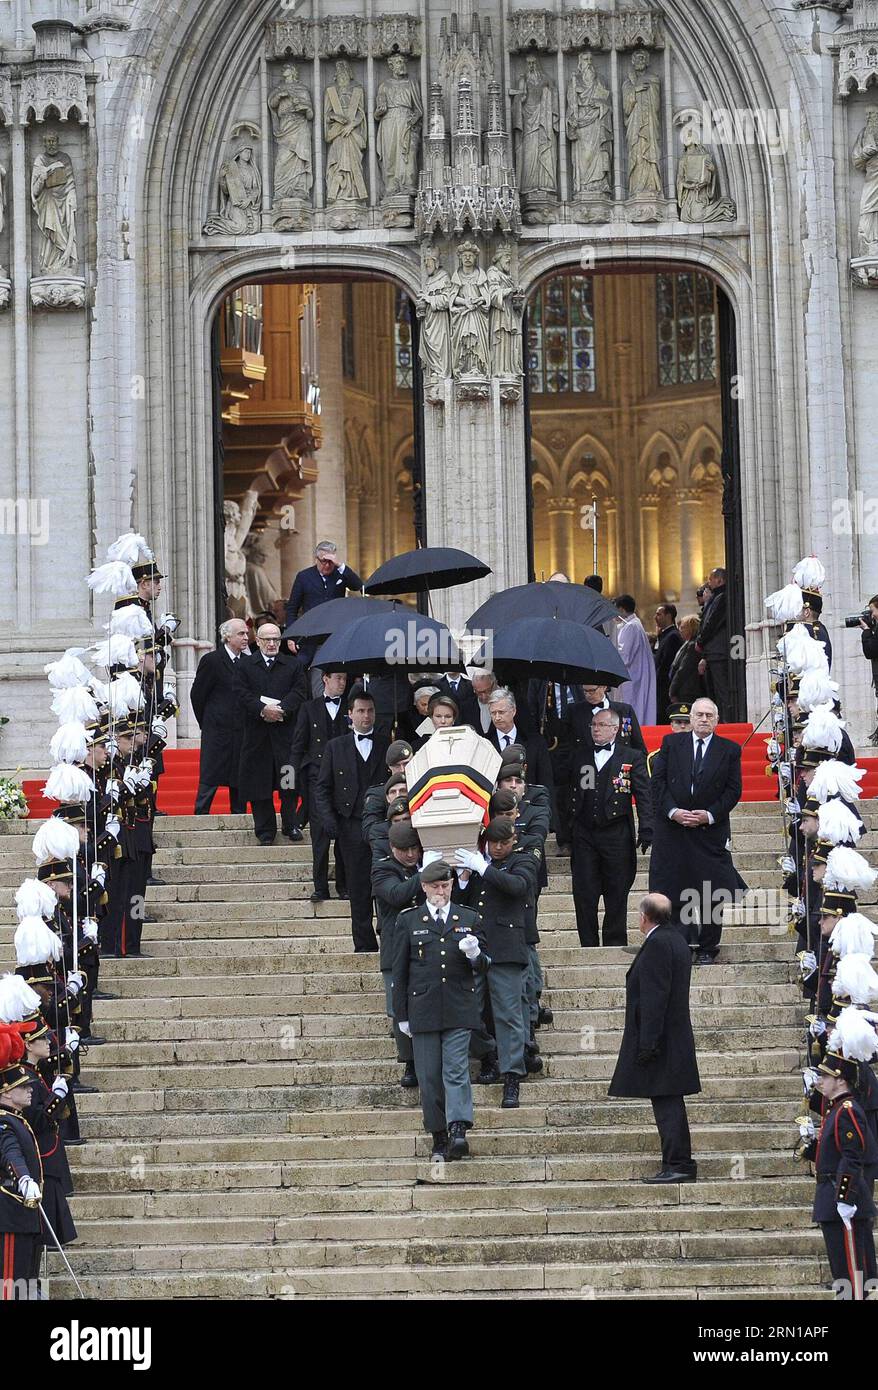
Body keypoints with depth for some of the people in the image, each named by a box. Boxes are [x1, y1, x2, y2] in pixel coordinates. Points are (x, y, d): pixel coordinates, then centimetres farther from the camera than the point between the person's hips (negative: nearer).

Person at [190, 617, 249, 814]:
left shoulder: (248, 662, 10)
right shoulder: (211, 661, -6)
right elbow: (197, 695, -1)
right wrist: (206, 723, 4)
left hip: (242, 731, 5)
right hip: (217, 731, -5)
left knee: (240, 777, 6)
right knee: (209, 778, -4)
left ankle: (239, 813, 11)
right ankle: (201, 813, -1)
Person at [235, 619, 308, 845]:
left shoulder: (293, 665, 11)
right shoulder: (245, 666, 9)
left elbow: (300, 693, 0)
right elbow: (243, 695, -2)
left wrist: (281, 709, -15)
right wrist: (263, 710, -17)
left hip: (286, 731, 0)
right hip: (257, 733, 0)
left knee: (289, 782, -5)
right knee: (259, 782, 1)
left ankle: (290, 824, 8)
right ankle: (265, 830, 7)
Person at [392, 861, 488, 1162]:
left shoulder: (469, 918, 10)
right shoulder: (408, 920, 7)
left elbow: (484, 967, 13)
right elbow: (400, 971, 9)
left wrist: (475, 954, -12)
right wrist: (401, 1015, 6)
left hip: (459, 1009, 0)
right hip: (423, 1010, 0)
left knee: (456, 1070, -13)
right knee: (429, 1076, 1)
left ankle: (458, 1132, -21)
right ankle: (439, 1139, 7)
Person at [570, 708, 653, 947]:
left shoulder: (632, 757, 4)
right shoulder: (580, 757, 13)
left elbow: (644, 795, -1)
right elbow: (572, 795, 13)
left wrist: (646, 830, -11)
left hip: (617, 835, -2)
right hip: (585, 835, 2)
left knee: (616, 895, 3)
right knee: (584, 894, -1)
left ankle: (615, 944, 11)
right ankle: (588, 947, 6)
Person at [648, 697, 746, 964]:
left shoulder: (729, 750, 5)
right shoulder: (670, 743, 6)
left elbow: (733, 790, 2)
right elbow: (658, 782, 3)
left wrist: (709, 815, -10)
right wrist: (673, 811, -10)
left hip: (711, 830, 0)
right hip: (672, 828, 0)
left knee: (711, 896, 0)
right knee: (671, 892, 0)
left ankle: (708, 949, 9)